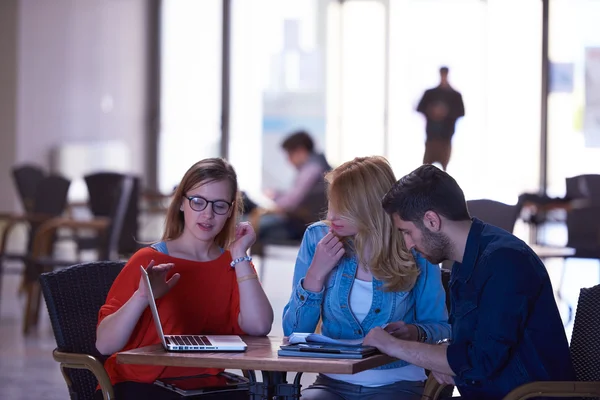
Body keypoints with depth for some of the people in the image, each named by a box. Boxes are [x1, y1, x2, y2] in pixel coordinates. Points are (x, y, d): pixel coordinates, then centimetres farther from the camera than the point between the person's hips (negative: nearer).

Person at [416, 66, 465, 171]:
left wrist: (447, 113, -14)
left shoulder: (455, 95, 6)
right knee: (427, 163, -2)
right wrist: (431, 111, -12)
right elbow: (420, 108, 7)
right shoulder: (430, 93, 9)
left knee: (444, 163, -3)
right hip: (431, 134, 1)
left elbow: (461, 112, 1)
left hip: (446, 136, -1)